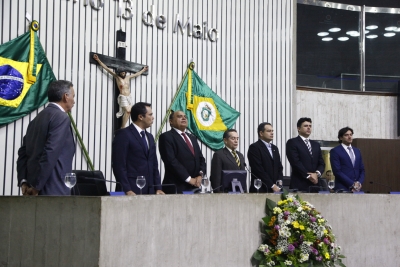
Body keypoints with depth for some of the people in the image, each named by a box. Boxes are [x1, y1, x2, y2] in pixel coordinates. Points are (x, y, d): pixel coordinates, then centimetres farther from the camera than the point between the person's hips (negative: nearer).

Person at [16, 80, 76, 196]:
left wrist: (23, 181, 8)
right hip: (53, 189, -9)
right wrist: (37, 185, -16)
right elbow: (51, 153, -20)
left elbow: (23, 152, 15)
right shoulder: (61, 118, -10)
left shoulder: (38, 118, 17)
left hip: (35, 187, 9)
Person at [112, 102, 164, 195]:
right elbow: (119, 165, -12)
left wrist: (158, 188, 8)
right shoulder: (123, 134, -5)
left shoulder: (149, 137, 19)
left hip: (149, 191, 7)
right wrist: (127, 190, -17)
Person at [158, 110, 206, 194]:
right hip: (176, 187, -6)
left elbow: (201, 158, 18)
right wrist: (188, 179, -15)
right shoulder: (166, 137, -2)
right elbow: (171, 161, -13)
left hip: (194, 187, 6)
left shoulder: (192, 138, 22)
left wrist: (200, 175, -2)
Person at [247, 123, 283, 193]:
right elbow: (258, 169, -13)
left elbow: (279, 167, 18)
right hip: (261, 189, -6)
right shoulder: (254, 147, -5)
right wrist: (272, 185, -14)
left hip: (276, 189, 6)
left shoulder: (274, 148, 19)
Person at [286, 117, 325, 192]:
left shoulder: (316, 145, 20)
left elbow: (321, 163, 15)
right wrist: (308, 175, -13)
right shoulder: (292, 143, 1)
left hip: (315, 184, 5)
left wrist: (317, 173, -6)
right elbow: (295, 162, -9)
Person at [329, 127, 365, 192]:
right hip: (342, 189, -5)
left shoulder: (357, 151, 17)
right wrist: (352, 184, -13)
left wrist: (359, 183, -3)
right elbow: (337, 171, -10)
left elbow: (362, 170, 16)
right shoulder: (335, 151, -2)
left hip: (357, 189, 5)